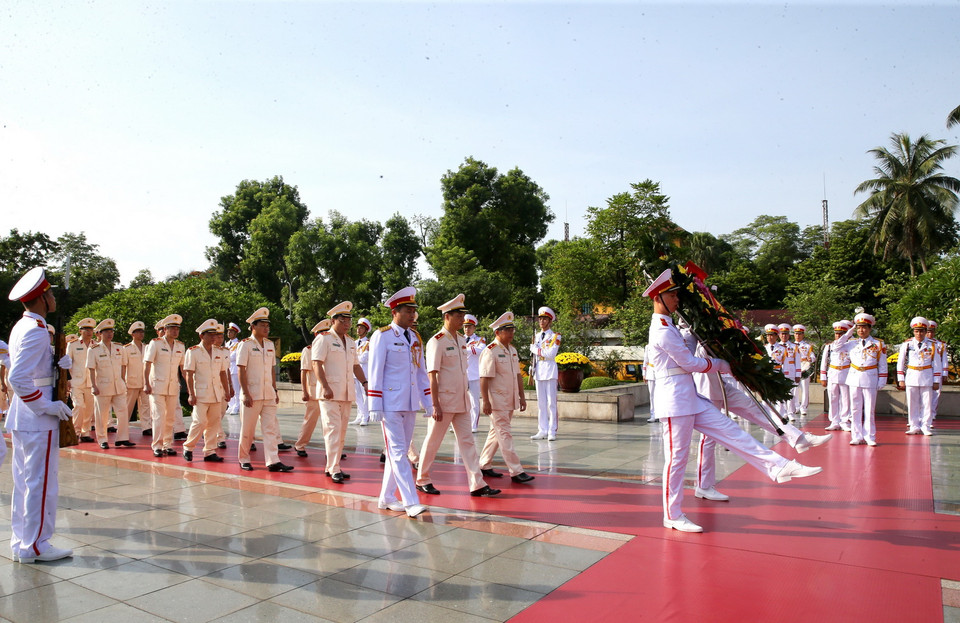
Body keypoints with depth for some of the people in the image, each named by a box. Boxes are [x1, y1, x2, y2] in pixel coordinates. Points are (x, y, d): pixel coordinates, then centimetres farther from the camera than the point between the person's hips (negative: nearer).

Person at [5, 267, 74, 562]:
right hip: (38, 420, -10)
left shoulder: (22, 326, 13)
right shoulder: (36, 331, -18)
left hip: (22, 417, 10)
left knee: (24, 481, 16)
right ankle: (35, 546, 9)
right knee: (42, 482, 0)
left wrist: (62, 361, -1)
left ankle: (21, 543, 26)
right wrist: (47, 406, -19)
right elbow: (18, 378, -25)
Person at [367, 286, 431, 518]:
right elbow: (375, 373, -10)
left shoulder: (416, 338, 11)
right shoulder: (382, 336, -8)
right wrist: (374, 407, -13)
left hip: (410, 404, 7)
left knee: (399, 452, 12)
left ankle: (387, 498, 23)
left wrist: (428, 401, 10)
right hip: (391, 403, -7)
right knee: (398, 452, -4)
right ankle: (411, 502, -4)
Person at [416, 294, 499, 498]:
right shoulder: (437, 342, -13)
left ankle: (477, 484, 6)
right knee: (433, 441, 6)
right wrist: (435, 405, -20)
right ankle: (422, 480, 22)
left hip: (461, 401, 7)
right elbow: (432, 375, -16)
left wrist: (466, 396, 16)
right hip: (444, 401, -7)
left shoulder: (461, 340, 10)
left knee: (467, 441, 5)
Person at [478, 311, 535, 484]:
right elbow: (484, 378, -17)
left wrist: (522, 396, 15)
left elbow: (518, 374, 19)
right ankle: (516, 471, -5)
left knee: (496, 433, 15)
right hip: (497, 401, -8)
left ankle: (484, 466, 26)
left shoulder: (512, 350, 12)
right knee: (505, 435, -6)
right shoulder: (490, 351, -13)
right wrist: (486, 402, -20)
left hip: (510, 401, 8)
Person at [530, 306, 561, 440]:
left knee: (551, 403, -5)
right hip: (538, 372, 6)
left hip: (550, 372, -6)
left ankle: (552, 432, -1)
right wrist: (532, 368, 12)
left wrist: (536, 349, -8)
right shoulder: (536, 336, 16)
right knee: (541, 403, 7)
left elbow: (551, 354, -16)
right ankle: (542, 431, 13)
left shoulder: (555, 336, -3)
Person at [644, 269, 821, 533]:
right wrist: (720, 365, 1)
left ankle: (779, 467, 7)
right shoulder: (662, 330, -17)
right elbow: (690, 363, -14)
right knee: (677, 457, -1)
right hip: (675, 401, -10)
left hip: (690, 399, 10)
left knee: (731, 432, 6)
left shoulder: (666, 326, 15)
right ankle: (672, 516, 10)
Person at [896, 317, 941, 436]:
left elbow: (937, 364, 5)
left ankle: (926, 427, 11)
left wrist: (936, 381, 1)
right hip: (911, 378, 0)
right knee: (912, 404, 4)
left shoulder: (932, 345, 3)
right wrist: (901, 380, 2)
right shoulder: (906, 345, 2)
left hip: (927, 378, 0)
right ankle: (914, 427, 11)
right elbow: (900, 363, 6)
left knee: (927, 403, 3)